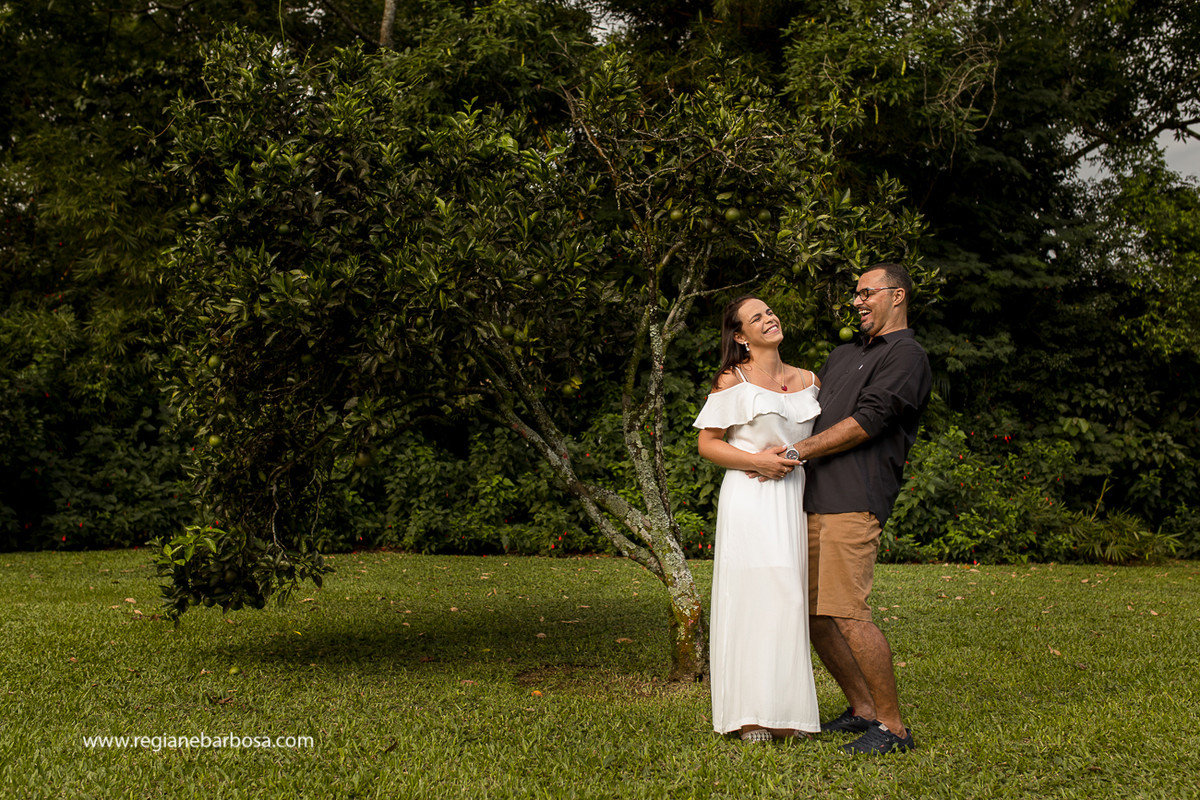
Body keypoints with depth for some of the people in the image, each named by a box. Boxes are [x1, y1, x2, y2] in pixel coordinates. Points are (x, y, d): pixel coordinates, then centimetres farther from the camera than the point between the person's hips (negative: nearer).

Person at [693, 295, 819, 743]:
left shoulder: (808, 381, 15)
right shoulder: (733, 381, 1)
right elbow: (707, 443, -1)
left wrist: (790, 457, 2)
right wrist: (757, 461, -13)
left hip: (793, 499, 5)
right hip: (749, 502, -5)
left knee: (789, 599, 2)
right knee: (752, 596, -9)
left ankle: (786, 712, 10)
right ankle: (751, 717, -4)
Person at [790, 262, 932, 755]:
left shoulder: (906, 356, -1)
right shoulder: (844, 355, 26)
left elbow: (865, 423, -11)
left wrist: (796, 452, -11)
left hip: (854, 501, -9)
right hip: (813, 501, 9)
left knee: (847, 613, -15)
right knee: (813, 614, 8)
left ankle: (893, 727, -5)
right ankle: (863, 710, 21)